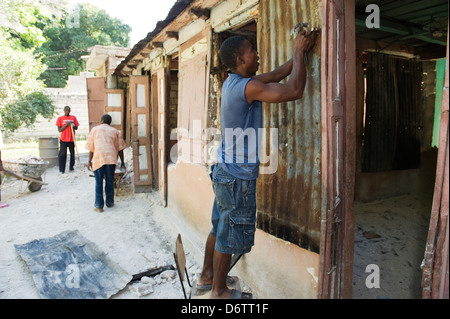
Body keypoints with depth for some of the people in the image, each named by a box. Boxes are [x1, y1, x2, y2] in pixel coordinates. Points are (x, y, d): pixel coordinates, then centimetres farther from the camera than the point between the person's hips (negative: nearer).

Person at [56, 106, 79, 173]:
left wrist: (73, 126, -14)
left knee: (72, 154, 6)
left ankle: (71, 167, 19)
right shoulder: (60, 118, 2)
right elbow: (59, 130, -2)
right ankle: (61, 170, -1)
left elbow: (76, 128, 8)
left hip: (72, 139, 2)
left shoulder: (73, 117, 8)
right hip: (63, 140, -2)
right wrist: (66, 125, -16)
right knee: (62, 154, -4)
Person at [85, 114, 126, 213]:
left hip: (98, 157, -1)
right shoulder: (115, 131, 18)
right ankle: (110, 202, 21)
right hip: (111, 158, 1)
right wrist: (122, 162, 17)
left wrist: (89, 161, 15)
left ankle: (99, 206, 5)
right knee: (110, 181, 12)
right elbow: (120, 148, 12)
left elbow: (91, 147, 10)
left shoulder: (95, 129, 15)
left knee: (99, 182, 4)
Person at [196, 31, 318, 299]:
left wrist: (300, 52, 14)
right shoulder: (247, 87, -20)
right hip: (238, 177, -10)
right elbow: (294, 90, -23)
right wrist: (299, 52, -9)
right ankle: (219, 291, 23)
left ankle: (207, 275, 38)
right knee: (230, 235, 5)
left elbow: (275, 75, 15)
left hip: (225, 171, 10)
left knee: (219, 228, 21)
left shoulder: (233, 82, 9)